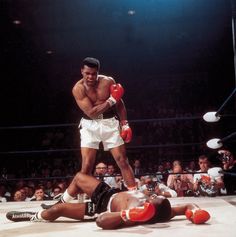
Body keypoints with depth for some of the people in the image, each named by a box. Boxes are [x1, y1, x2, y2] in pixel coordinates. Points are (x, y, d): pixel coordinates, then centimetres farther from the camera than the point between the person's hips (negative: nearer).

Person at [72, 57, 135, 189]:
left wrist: (125, 124, -3)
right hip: (90, 125, -1)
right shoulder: (78, 89, -13)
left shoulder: (108, 81, -7)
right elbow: (91, 113, -21)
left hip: (110, 123, 1)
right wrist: (111, 100, -20)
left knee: (122, 160, 2)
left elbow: (119, 104, 5)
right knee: (87, 165, -4)